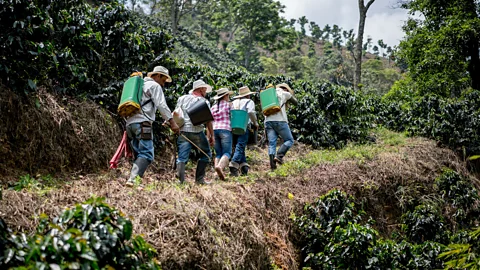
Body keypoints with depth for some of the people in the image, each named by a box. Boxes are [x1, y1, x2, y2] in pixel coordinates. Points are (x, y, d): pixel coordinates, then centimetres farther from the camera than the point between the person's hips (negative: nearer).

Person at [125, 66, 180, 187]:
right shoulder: (155, 86, 4)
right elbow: (161, 105, -9)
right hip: (142, 123, -9)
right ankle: (133, 179, -29)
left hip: (130, 122, 9)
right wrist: (172, 122, -12)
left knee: (139, 155, 9)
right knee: (146, 154, -14)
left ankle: (136, 180, -2)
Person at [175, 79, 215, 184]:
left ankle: (180, 179, -16)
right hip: (197, 132, -3)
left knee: (182, 157, 2)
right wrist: (211, 136, 3)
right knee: (206, 154, 14)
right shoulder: (204, 102, 5)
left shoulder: (182, 98, 15)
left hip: (183, 131, 3)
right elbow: (208, 120, 0)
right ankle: (199, 178, 11)